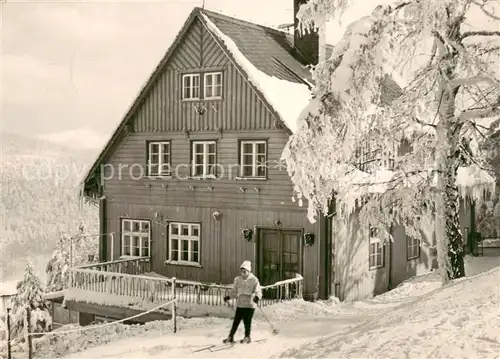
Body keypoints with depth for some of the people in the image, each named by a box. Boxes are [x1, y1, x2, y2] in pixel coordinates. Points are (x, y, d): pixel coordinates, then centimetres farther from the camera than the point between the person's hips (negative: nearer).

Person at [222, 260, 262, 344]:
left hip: (250, 305, -4)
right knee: (236, 321, 4)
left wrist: (257, 297, -30)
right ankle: (231, 337, 12)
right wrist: (228, 296, 2)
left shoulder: (254, 280, -5)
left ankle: (247, 337, 19)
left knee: (247, 322, 1)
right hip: (240, 304, 4)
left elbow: (258, 292, -10)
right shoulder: (238, 279, 8)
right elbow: (234, 291, 17)